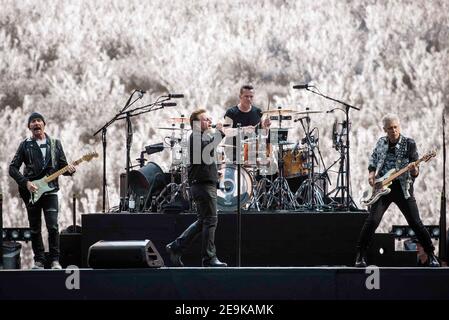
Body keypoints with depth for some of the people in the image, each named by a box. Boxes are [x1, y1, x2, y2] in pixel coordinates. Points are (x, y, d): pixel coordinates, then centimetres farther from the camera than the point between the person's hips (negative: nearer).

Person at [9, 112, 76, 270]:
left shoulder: (55, 144, 10)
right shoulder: (25, 145, 5)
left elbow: (62, 165, 13)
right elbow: (13, 168, 2)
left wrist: (68, 170, -10)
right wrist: (25, 183, -10)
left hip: (50, 190, 0)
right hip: (31, 192, 0)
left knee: (53, 226, -13)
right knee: (35, 229, 4)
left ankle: (55, 261, -8)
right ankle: (39, 261, 12)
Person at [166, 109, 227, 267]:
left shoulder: (202, 136, 21)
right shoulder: (196, 136, -11)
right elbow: (208, 147, -29)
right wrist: (219, 132, -20)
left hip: (207, 183, 11)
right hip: (203, 184, -11)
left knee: (202, 221, 15)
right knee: (210, 220, -8)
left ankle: (176, 247, 16)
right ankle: (209, 258, -5)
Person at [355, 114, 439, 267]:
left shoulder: (409, 144, -5)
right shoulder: (381, 142, 6)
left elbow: (415, 173, -7)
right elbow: (372, 161, 22)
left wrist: (414, 170, -31)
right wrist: (371, 173, 3)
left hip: (402, 187, -2)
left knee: (416, 223, -5)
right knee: (372, 221, -11)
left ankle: (431, 255, 8)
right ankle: (360, 256, 0)